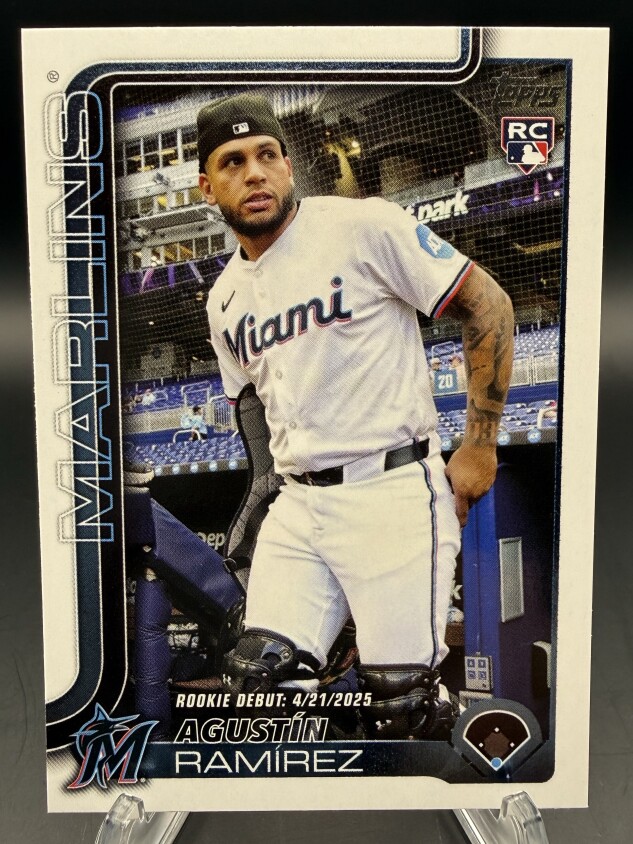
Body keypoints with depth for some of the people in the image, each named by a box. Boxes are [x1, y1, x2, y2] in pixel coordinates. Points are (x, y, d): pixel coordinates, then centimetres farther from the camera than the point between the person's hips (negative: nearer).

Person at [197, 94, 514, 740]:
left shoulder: (363, 227, -6)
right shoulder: (225, 300, 13)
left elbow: (488, 305, -6)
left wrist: (480, 446, -6)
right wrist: (295, 477, 12)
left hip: (394, 493, -5)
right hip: (297, 505, 5)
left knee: (401, 704, 0)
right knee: (259, 677, -4)